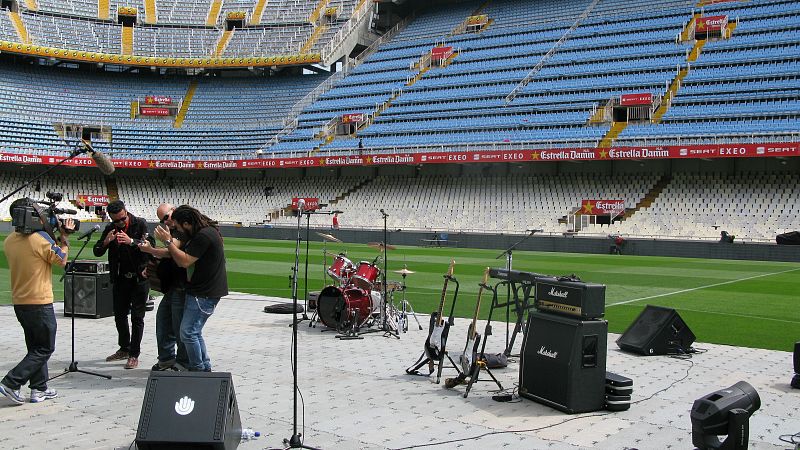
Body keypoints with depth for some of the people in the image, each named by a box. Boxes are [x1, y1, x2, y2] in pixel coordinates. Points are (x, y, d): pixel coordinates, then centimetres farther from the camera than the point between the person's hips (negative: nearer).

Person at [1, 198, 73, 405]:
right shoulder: (40, 237, -18)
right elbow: (61, 260, -9)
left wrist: (57, 237, 14)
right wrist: (63, 237, 2)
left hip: (19, 302, 8)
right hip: (40, 303, -8)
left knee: (35, 347, 17)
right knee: (45, 348, 3)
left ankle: (39, 389, 19)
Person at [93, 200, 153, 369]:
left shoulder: (140, 224, -9)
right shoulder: (110, 229, 3)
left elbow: (151, 244, -20)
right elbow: (97, 252, 0)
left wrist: (132, 241, -36)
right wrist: (106, 242, -21)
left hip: (139, 277, -5)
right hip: (120, 278, 5)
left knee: (137, 317, -2)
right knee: (119, 315, 14)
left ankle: (134, 355, 4)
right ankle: (124, 349, 30)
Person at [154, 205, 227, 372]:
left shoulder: (204, 236, -21)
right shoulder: (204, 232, 13)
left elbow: (185, 261, -21)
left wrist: (168, 241, -14)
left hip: (204, 294, -11)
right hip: (201, 291, 11)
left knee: (188, 332, -7)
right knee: (194, 332, 16)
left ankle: (198, 370, 2)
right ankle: (205, 368, 23)